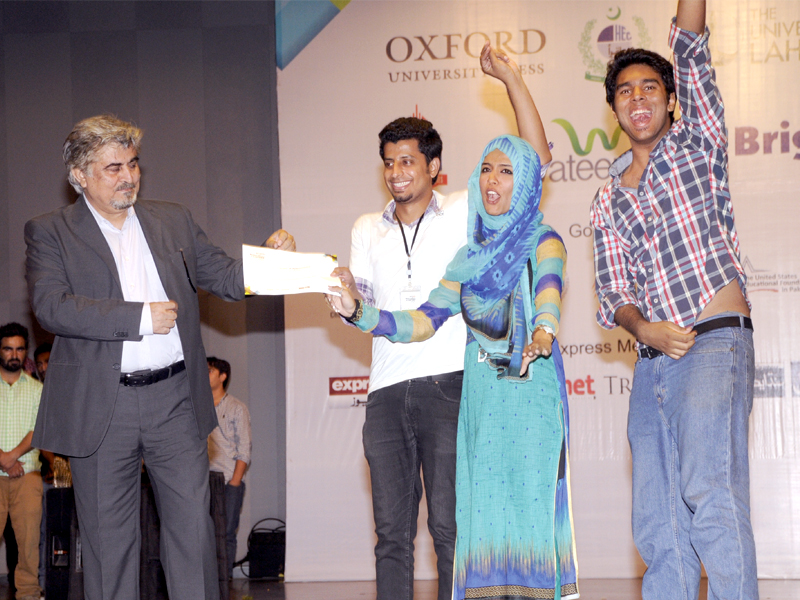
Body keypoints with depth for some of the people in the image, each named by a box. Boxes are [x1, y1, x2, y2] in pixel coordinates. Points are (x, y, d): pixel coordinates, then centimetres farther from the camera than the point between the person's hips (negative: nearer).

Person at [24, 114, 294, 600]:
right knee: (108, 537, 5)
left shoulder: (173, 220, 14)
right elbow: (52, 306, -13)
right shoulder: (49, 232, 2)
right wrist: (141, 317, -15)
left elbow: (225, 277, 16)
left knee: (194, 525, 1)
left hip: (175, 400, 3)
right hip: (101, 408, -3)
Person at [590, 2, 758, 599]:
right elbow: (613, 290, 11)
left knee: (708, 491, -23)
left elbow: (693, 50, -1)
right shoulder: (609, 201, 19)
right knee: (657, 517, 2)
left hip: (714, 341, -6)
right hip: (653, 359, 6)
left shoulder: (696, 144, 10)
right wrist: (642, 327, -9)